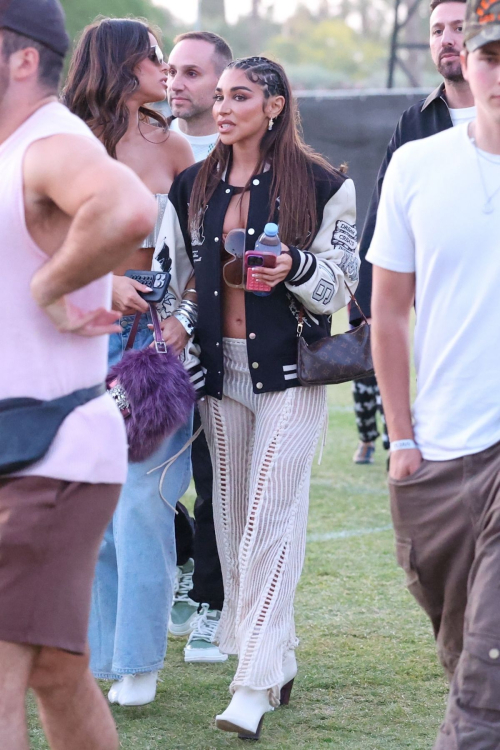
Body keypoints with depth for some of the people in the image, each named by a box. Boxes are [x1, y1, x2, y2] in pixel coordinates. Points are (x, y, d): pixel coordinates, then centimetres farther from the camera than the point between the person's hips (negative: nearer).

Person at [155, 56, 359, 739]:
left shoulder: (321, 186, -3)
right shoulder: (193, 189, 10)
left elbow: (341, 280, -1)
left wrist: (295, 268, -20)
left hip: (291, 373, -5)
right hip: (221, 369, 5)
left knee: (269, 521, -12)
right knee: (234, 517, 8)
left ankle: (254, 686, -13)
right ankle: (278, 663, 20)